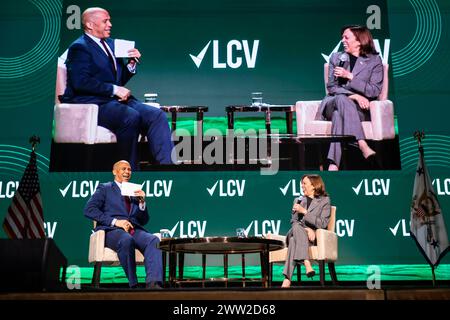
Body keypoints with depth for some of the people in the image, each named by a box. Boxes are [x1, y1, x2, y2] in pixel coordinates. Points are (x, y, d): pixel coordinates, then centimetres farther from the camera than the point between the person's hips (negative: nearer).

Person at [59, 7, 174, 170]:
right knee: (131, 116, -34)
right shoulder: (79, 47, -3)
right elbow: (80, 82, -17)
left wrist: (131, 63, 6)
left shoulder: (111, 44, 21)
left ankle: (168, 164, -27)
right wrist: (114, 89, -19)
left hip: (114, 100, 8)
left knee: (157, 115, -16)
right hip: (92, 104, -7)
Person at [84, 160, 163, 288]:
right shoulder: (105, 188, 16)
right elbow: (89, 209, -2)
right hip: (111, 230, -4)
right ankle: (134, 285, -32)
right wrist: (115, 221, -13)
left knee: (154, 240, -30)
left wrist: (142, 202, 4)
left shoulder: (134, 192, 28)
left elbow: (143, 221, 24)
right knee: (126, 240, -40)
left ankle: (153, 283, -47)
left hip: (134, 230, 4)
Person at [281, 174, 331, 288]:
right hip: (296, 233, 3)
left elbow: (323, 224, -4)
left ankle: (287, 280, -48)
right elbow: (294, 222, 11)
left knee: (294, 240, -37)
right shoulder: (298, 200, 24)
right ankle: (307, 264, -53)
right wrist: (306, 229, -11)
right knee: (297, 227, -37)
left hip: (313, 237, -3)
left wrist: (304, 212, -11)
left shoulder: (324, 201, 10)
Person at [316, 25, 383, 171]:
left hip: (360, 108, -1)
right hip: (332, 103, 2)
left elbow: (374, 91, -2)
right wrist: (354, 96, -12)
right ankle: (363, 146, -53)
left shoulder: (375, 61, 10)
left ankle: (333, 164, -52)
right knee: (342, 99, -37)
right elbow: (331, 87, 6)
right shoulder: (336, 57, 18)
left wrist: (349, 76, -9)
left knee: (339, 114, -37)